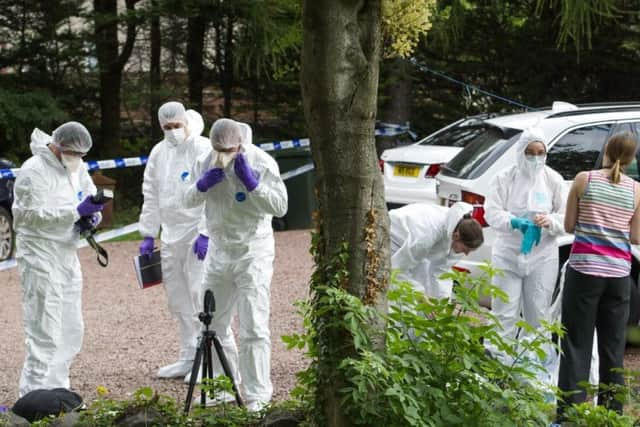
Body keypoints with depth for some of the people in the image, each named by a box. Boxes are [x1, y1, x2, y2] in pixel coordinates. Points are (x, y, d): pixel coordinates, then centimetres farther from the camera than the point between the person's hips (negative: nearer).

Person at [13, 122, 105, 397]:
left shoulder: (76, 168, 12)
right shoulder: (34, 171, -14)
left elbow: (91, 195, 22)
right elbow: (31, 214, -21)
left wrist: (93, 215, -2)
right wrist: (76, 212, -24)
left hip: (67, 255, 9)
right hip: (40, 258, -9)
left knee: (71, 331, 13)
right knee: (45, 333, -10)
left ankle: (56, 392, 23)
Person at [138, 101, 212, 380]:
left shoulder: (204, 150, -8)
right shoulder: (158, 153, 14)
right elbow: (151, 196, 18)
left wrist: (206, 234, -20)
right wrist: (148, 235, 14)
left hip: (198, 233, -7)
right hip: (171, 235, 7)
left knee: (200, 295, -10)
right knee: (177, 297, 11)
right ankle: (189, 358, 21)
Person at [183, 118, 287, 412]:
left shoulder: (261, 162, -15)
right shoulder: (206, 161, -1)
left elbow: (280, 206, -17)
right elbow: (188, 200, 5)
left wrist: (251, 182, -27)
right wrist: (202, 185, -15)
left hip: (253, 252, -6)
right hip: (219, 251, 6)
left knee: (253, 327, -9)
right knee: (214, 322, 14)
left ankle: (257, 396, -5)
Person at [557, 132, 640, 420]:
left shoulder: (584, 180, -2)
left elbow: (569, 226, 3)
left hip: (584, 269, -2)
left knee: (577, 345, 1)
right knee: (613, 348, 9)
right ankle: (611, 414, 12)